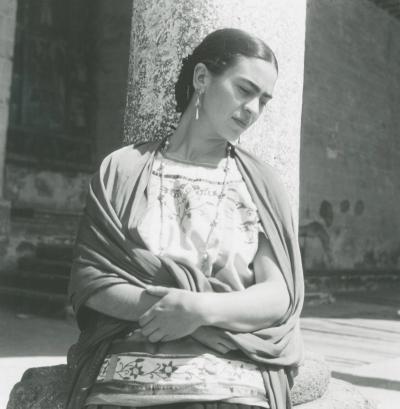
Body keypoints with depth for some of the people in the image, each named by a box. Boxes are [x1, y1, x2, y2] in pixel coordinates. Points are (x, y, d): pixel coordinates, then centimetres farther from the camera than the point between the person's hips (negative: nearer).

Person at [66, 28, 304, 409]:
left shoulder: (262, 183, 10)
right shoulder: (122, 169, 8)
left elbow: (279, 295, 2)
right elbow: (88, 280, 3)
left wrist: (201, 308, -14)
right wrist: (159, 305, -12)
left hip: (237, 377, 0)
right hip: (125, 372, 0)